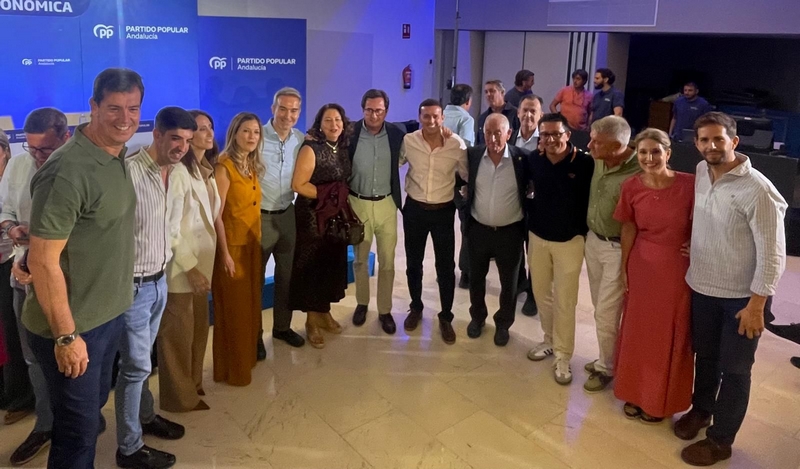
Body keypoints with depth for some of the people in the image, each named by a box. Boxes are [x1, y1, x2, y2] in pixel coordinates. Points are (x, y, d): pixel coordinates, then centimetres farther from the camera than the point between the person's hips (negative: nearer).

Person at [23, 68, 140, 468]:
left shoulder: (117, 156, 4)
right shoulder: (68, 171, -24)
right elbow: (42, 261, -24)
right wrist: (66, 335, -21)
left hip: (109, 314, 8)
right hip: (73, 325, -8)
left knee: (93, 407, 25)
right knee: (78, 428, 8)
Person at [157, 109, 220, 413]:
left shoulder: (207, 169, 9)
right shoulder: (179, 171, -18)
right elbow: (170, 227, -20)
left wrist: (200, 264, 10)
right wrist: (190, 267, -18)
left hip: (201, 261, 8)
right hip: (181, 266, -8)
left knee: (198, 328, 18)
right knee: (179, 332, 6)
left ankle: (193, 384, 35)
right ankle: (180, 396, 21)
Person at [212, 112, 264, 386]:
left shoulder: (253, 166, 9)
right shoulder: (224, 167, -15)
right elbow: (216, 215, -17)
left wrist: (258, 240, 7)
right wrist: (225, 253, -19)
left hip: (252, 244, 7)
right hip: (232, 245, -7)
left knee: (251, 303, 16)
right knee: (234, 308, 3)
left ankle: (248, 357, 31)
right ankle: (232, 369, 17)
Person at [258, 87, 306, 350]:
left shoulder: (301, 140, 2)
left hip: (287, 215, 5)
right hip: (259, 217, -5)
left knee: (287, 274, 17)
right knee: (255, 277, 8)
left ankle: (282, 326, 35)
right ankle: (254, 334, 22)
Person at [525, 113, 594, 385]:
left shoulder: (585, 163, -17)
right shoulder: (533, 160, -5)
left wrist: (584, 231, -9)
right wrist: (531, 218, 7)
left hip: (570, 241, -4)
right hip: (537, 237, 4)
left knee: (564, 300, 3)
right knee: (541, 294, 16)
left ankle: (562, 355, 16)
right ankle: (549, 340, 36)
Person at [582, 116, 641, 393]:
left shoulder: (638, 174, -24)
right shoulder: (597, 161, -2)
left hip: (617, 249, -7)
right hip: (593, 240, 7)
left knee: (606, 314, 4)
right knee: (601, 308, 17)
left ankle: (607, 368, 24)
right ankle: (606, 358, 34)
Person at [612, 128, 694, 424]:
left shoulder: (689, 185, -16)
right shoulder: (631, 187, -8)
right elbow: (628, 228, 3)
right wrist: (624, 267, 6)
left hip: (679, 270, -2)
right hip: (642, 267, 3)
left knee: (670, 336, 12)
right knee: (638, 332, 15)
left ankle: (660, 401, 32)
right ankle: (636, 393, 36)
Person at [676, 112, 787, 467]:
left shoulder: (757, 189, -23)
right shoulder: (701, 172, -2)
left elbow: (772, 253, -20)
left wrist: (757, 305, -18)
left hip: (741, 296, -6)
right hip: (702, 287, 6)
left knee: (734, 369, 9)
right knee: (704, 356, 22)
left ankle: (720, 440, 25)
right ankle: (701, 408, 45)